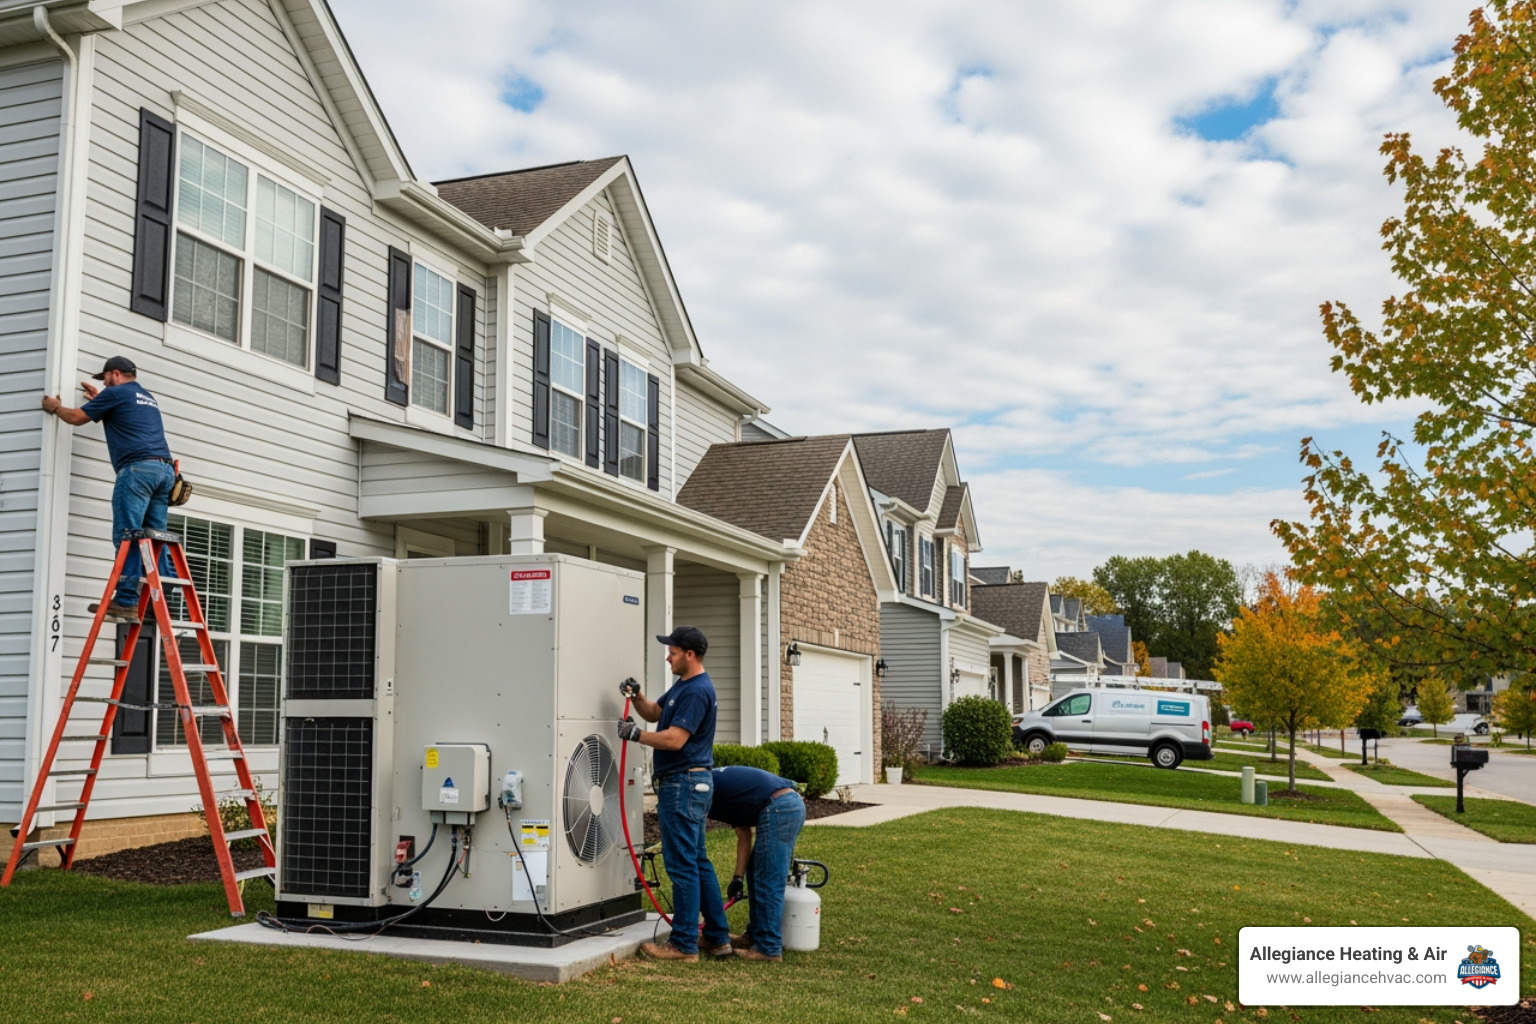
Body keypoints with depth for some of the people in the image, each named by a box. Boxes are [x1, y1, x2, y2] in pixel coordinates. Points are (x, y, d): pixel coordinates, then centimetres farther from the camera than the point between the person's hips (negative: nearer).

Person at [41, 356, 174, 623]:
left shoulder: (115, 392, 6)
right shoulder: (148, 398, 29)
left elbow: (77, 418, 13)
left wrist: (55, 407, 32)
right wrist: (98, 399, 54)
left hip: (137, 468, -8)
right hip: (164, 470, 8)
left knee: (127, 537, -10)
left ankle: (126, 601, -17)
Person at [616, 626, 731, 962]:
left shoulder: (697, 691, -17)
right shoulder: (683, 685, 16)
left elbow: (675, 739, -23)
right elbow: (655, 713, 23)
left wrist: (635, 734, -15)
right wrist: (636, 696, 5)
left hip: (684, 785, -11)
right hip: (689, 783, 11)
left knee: (682, 865, -6)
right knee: (698, 862, 14)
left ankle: (684, 944, -1)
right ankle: (717, 937, 20)